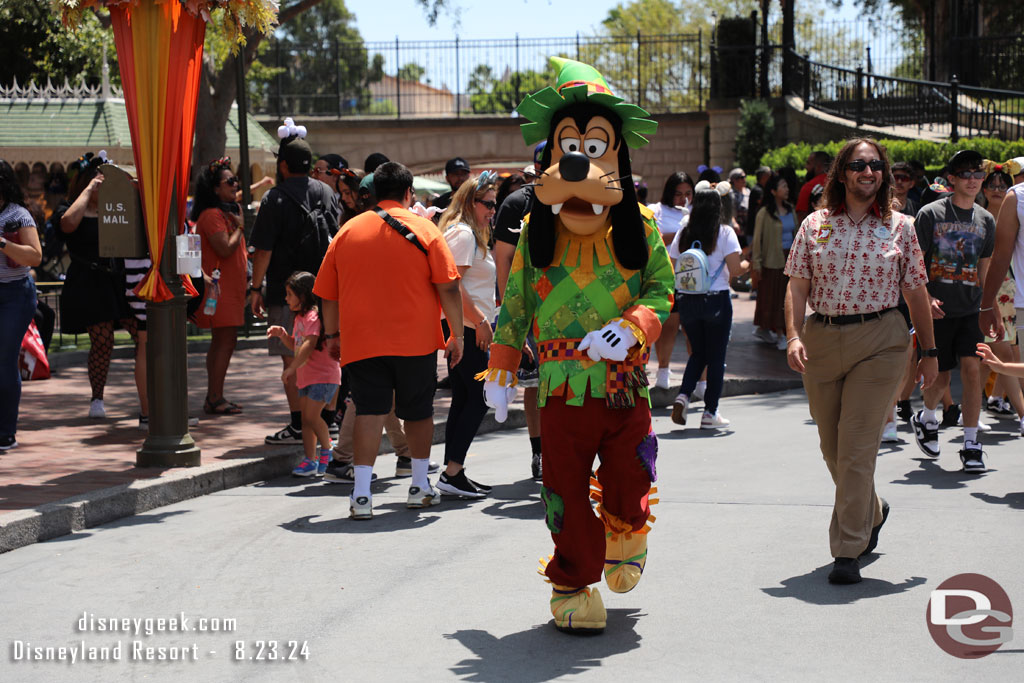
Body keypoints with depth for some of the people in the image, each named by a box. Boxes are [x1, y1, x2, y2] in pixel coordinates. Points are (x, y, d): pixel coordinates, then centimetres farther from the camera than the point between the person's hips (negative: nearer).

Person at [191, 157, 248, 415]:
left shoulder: (226, 212, 18)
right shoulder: (211, 215, -14)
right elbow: (225, 249, -23)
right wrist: (240, 227, -11)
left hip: (231, 286, 11)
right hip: (220, 287, -11)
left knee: (221, 341, 12)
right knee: (225, 341, -10)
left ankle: (213, 398, 17)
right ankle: (215, 399, -8)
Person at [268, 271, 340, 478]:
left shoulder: (314, 316, -15)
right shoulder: (300, 317, 17)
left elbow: (309, 345, -26)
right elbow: (295, 345, 25)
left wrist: (292, 368, -31)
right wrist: (282, 334, 8)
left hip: (323, 375, -10)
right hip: (306, 376, 10)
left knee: (312, 416, -16)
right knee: (306, 418, 7)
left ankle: (327, 449, 3)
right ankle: (310, 460, 10)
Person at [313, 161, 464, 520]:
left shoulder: (347, 231, 6)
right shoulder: (424, 229, -1)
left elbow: (327, 293, 10)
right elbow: (448, 287, -6)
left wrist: (333, 335, 21)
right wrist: (457, 334, 1)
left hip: (362, 341, 1)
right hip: (416, 339, -1)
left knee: (369, 410, -3)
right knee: (419, 411, 15)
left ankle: (361, 493, -15)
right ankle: (420, 486, 26)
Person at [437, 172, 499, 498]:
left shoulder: (470, 234, 21)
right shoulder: (462, 234, -11)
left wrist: (482, 319, 20)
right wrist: (480, 320, -19)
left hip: (466, 328, 11)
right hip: (464, 327, -11)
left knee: (463, 399, 10)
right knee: (479, 397, -11)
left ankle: (453, 473, 12)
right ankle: (452, 473, -11)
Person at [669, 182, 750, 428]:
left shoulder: (683, 234, 2)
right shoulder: (725, 233, -8)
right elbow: (735, 269, -11)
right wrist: (747, 265, 9)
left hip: (687, 300, 3)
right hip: (716, 299, -3)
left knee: (698, 352, 18)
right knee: (716, 356, 7)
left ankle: (683, 396, -3)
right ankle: (710, 413, 8)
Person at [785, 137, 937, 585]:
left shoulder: (899, 227, 4)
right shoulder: (815, 225, 5)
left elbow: (916, 293, 8)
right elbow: (797, 287, 3)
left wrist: (929, 351, 9)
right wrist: (794, 336, -11)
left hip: (879, 341, -3)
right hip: (820, 340, 3)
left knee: (857, 446, -10)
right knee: (832, 446, 12)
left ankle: (848, 551, -4)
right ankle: (872, 512, 39)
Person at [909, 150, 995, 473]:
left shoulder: (986, 220, 9)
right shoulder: (930, 214, -3)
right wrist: (925, 298, -16)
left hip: (970, 310, 3)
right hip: (936, 310, -3)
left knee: (972, 370, -12)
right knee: (940, 377, 4)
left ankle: (971, 444, -5)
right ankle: (926, 418, 37)